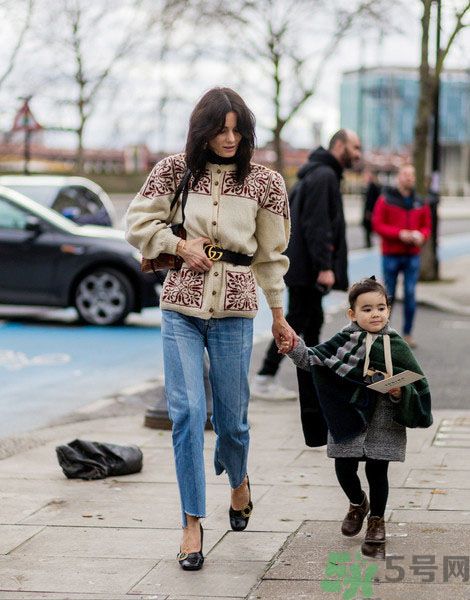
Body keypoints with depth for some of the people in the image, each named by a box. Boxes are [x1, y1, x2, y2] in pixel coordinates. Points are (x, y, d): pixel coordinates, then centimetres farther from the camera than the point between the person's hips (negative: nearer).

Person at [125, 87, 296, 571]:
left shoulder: (264, 182, 2)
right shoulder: (174, 170, 2)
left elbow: (271, 254, 9)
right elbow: (138, 223, 9)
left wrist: (278, 315, 13)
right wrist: (181, 245, -7)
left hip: (234, 307, 0)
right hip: (181, 307, 0)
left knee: (230, 416, 7)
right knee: (187, 412, -9)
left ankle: (238, 481, 41)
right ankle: (192, 525, -1)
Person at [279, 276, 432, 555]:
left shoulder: (396, 346, -3)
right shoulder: (345, 341, -2)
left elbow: (415, 384, 0)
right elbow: (314, 358, -6)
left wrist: (399, 392, -20)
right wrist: (295, 349, -24)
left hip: (384, 424, -1)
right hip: (349, 419, 2)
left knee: (377, 471, 4)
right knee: (344, 469, 5)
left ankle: (377, 521, 24)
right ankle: (358, 504, 37)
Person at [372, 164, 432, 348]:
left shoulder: (420, 203, 7)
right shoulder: (386, 200, -3)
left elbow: (426, 226, 12)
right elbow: (377, 224, -7)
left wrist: (421, 235, -11)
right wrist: (400, 234, -17)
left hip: (412, 256, 3)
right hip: (391, 255, -2)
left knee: (410, 295, -2)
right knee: (389, 295, 3)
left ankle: (407, 333, 6)